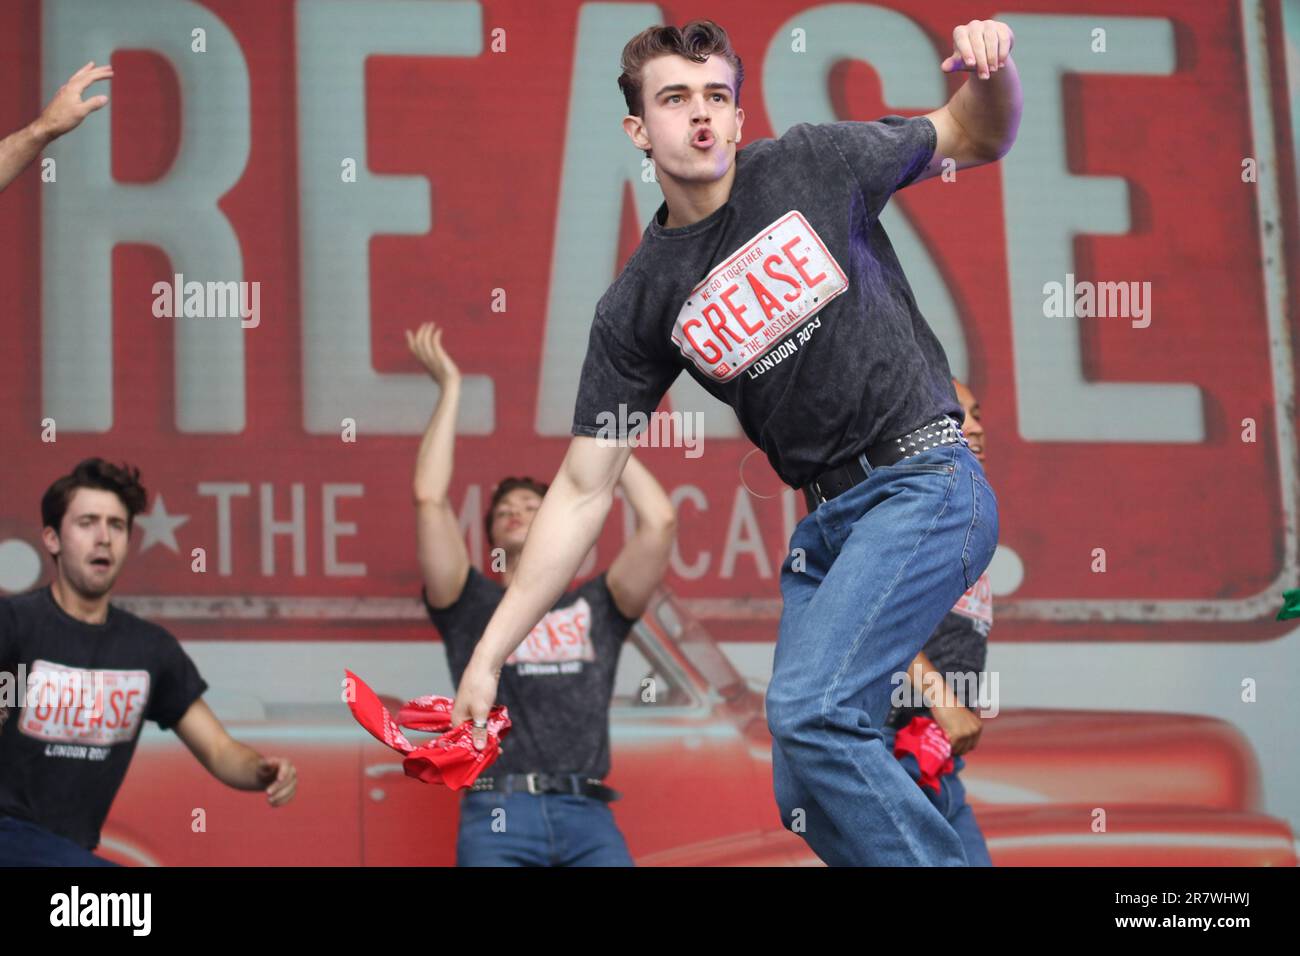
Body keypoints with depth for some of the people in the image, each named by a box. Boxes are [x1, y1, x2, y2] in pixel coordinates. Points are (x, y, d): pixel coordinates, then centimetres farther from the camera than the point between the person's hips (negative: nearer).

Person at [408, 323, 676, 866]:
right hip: (498, 818, -1)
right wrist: (450, 389, 14)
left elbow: (660, 520, 11)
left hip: (588, 818, 1)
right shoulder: (471, 607, 20)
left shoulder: (595, 608, 23)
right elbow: (429, 500, 8)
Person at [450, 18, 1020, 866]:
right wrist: (489, 655, 0)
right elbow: (583, 490, 5)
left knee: (810, 711, -24)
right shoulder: (640, 304, 5)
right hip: (827, 522, 5)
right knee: (810, 801, 1)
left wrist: (993, 73, -12)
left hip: (924, 482, -5)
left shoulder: (813, 164, 0)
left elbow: (978, 139, 14)